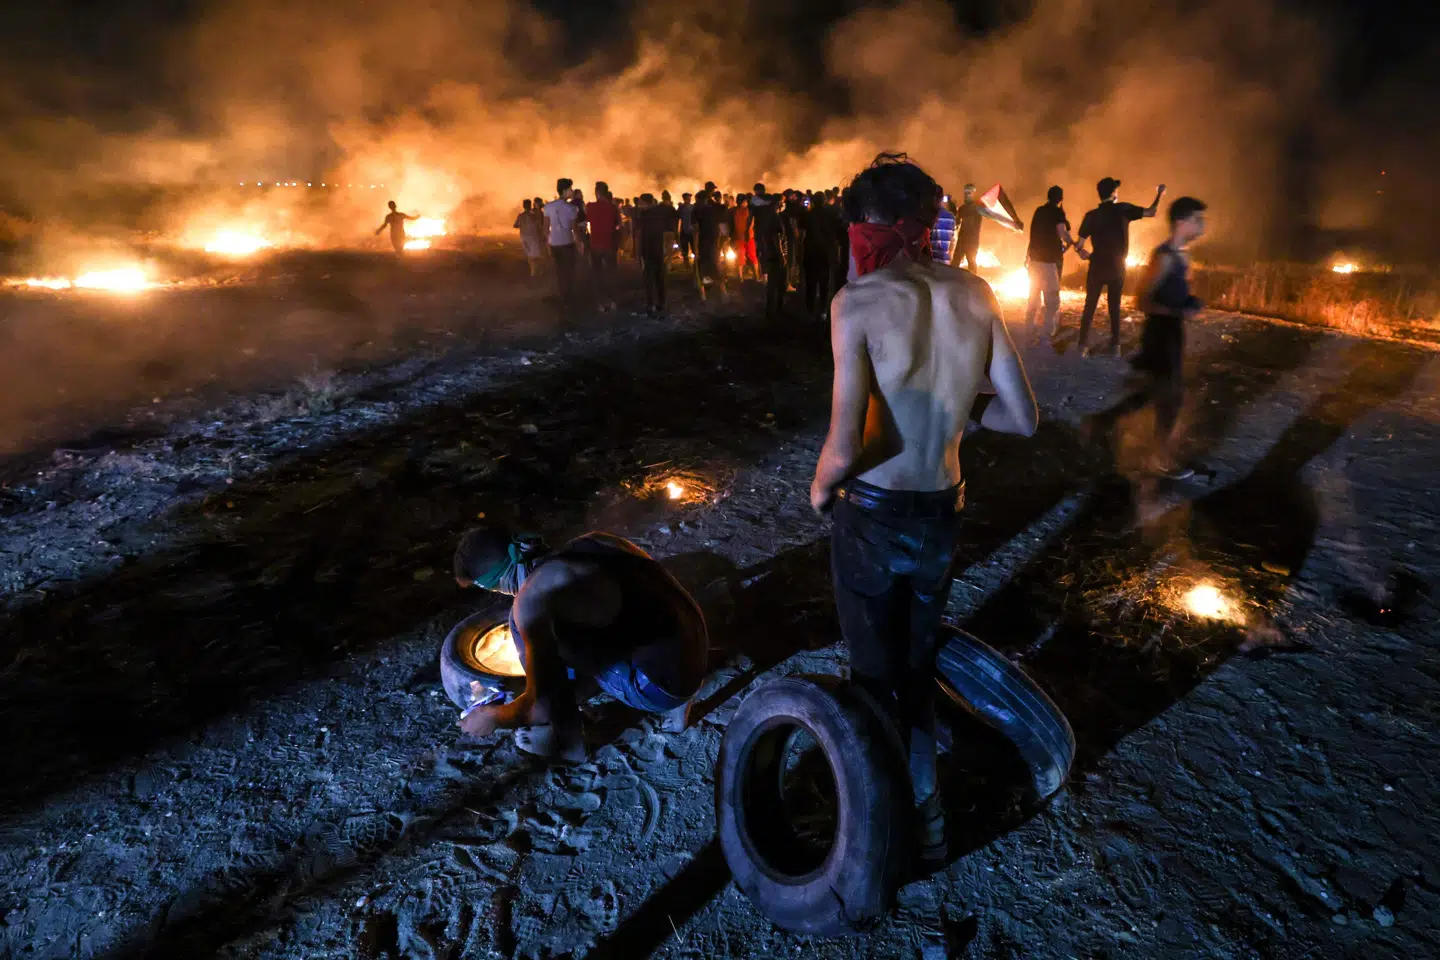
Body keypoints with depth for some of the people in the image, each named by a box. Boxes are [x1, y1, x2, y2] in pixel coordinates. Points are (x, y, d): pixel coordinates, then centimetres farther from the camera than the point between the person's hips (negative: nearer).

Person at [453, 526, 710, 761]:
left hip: (664, 684, -8)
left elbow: (540, 702, -9)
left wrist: (492, 719, 12)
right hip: (693, 657, 8)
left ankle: (565, 738, 11)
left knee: (526, 619, -3)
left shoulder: (534, 595, -16)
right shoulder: (589, 542, 8)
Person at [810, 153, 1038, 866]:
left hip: (872, 517, -5)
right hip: (943, 514, 5)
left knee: (875, 673, 17)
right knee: (918, 661, 26)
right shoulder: (975, 295, -3)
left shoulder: (860, 301, -19)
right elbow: (1022, 419, 1)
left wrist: (821, 486, -6)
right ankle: (925, 811, 44)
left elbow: (845, 446, -27)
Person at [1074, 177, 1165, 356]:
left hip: (1097, 267, -1)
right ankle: (1115, 346, 13)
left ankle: (1084, 346, 0)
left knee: (1090, 306, 6)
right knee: (1114, 307, 12)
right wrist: (1159, 194, 14)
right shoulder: (1123, 210, -6)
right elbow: (1151, 212, -2)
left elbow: (1079, 246, -7)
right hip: (1117, 268, 1)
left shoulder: (1091, 215, -6)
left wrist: (1084, 253, 14)